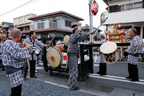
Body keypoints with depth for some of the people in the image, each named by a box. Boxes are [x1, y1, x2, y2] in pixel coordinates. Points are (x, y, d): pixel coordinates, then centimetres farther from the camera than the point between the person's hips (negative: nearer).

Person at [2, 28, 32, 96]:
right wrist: (26, 48, -12)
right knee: (16, 90, -3)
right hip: (13, 69, -10)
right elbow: (18, 56, -25)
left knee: (18, 89, 19)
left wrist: (25, 47, 10)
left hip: (17, 69, 10)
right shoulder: (9, 43, -18)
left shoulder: (13, 43, 14)